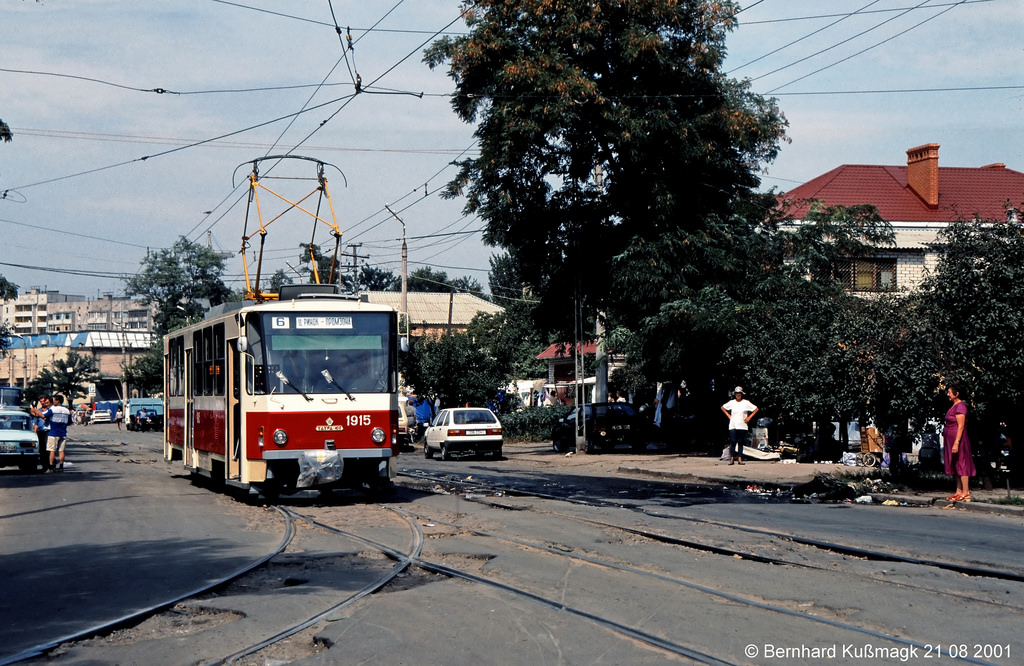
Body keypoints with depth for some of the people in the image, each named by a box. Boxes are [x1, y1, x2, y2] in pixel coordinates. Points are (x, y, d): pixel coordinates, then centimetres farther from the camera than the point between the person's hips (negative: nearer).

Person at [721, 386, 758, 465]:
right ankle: (732, 459, -4)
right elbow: (722, 407, 20)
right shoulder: (731, 402, 5)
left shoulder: (746, 402, 0)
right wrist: (728, 415, 9)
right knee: (733, 442, -5)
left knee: (740, 442, 1)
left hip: (742, 426, -1)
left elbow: (756, 409, 5)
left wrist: (749, 417, 0)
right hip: (733, 425, 1)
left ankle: (740, 459, 4)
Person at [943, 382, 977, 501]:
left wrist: (956, 443, -24)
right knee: (956, 466, 11)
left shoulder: (960, 406, -14)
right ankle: (959, 492, 15)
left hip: (958, 439, -10)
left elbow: (961, 426, -19)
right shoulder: (954, 406, 16)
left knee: (961, 465, -9)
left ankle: (966, 494, -9)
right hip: (951, 440, 10)